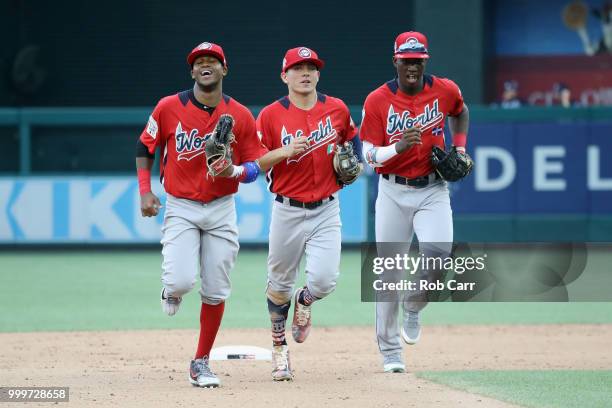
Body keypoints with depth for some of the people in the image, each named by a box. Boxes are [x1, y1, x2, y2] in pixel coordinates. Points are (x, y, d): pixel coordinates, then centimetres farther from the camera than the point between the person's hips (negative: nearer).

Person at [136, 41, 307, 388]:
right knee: (182, 280, -19)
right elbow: (145, 149, 6)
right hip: (180, 207, -1)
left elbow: (255, 164, 2)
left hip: (221, 209, 2)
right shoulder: (169, 108, -5)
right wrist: (145, 191, -4)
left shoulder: (240, 115, -2)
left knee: (216, 291, 1)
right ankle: (171, 290, 21)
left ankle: (202, 363, 15)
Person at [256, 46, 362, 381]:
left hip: (326, 211, 1)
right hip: (287, 211, -1)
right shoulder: (271, 115, -7)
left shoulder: (337, 109, 1)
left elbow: (353, 138, 21)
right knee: (280, 284, 8)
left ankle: (304, 302, 25)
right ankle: (279, 347, 30)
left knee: (324, 280, -13)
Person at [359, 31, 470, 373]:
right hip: (393, 192, 0)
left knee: (438, 250, -24)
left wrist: (460, 149, 7)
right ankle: (390, 351, 12)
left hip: (433, 190, 1)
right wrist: (399, 147, -28)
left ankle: (414, 307, 7)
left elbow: (461, 113, 22)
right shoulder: (377, 101, -8)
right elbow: (370, 156, -9)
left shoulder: (445, 90, -2)